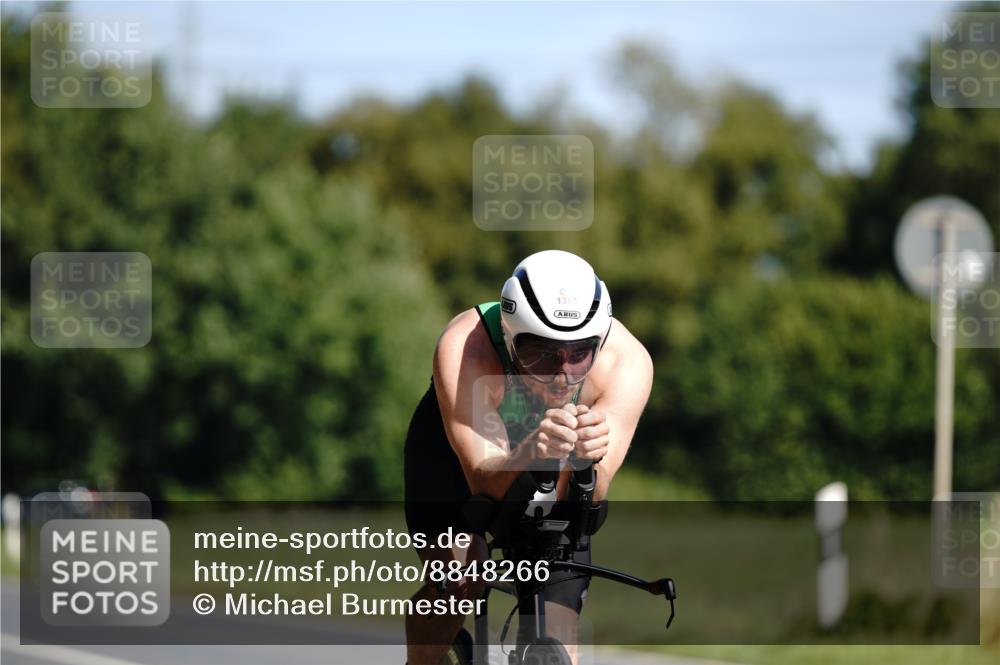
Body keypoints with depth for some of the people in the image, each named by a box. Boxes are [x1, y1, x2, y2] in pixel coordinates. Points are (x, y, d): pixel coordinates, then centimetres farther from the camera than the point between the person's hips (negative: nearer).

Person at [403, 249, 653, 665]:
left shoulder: (627, 361, -36)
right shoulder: (464, 348, -40)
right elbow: (486, 483, -45)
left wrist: (586, 457, -63)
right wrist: (530, 453, -66)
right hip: (455, 443, -1)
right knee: (457, 586, -21)